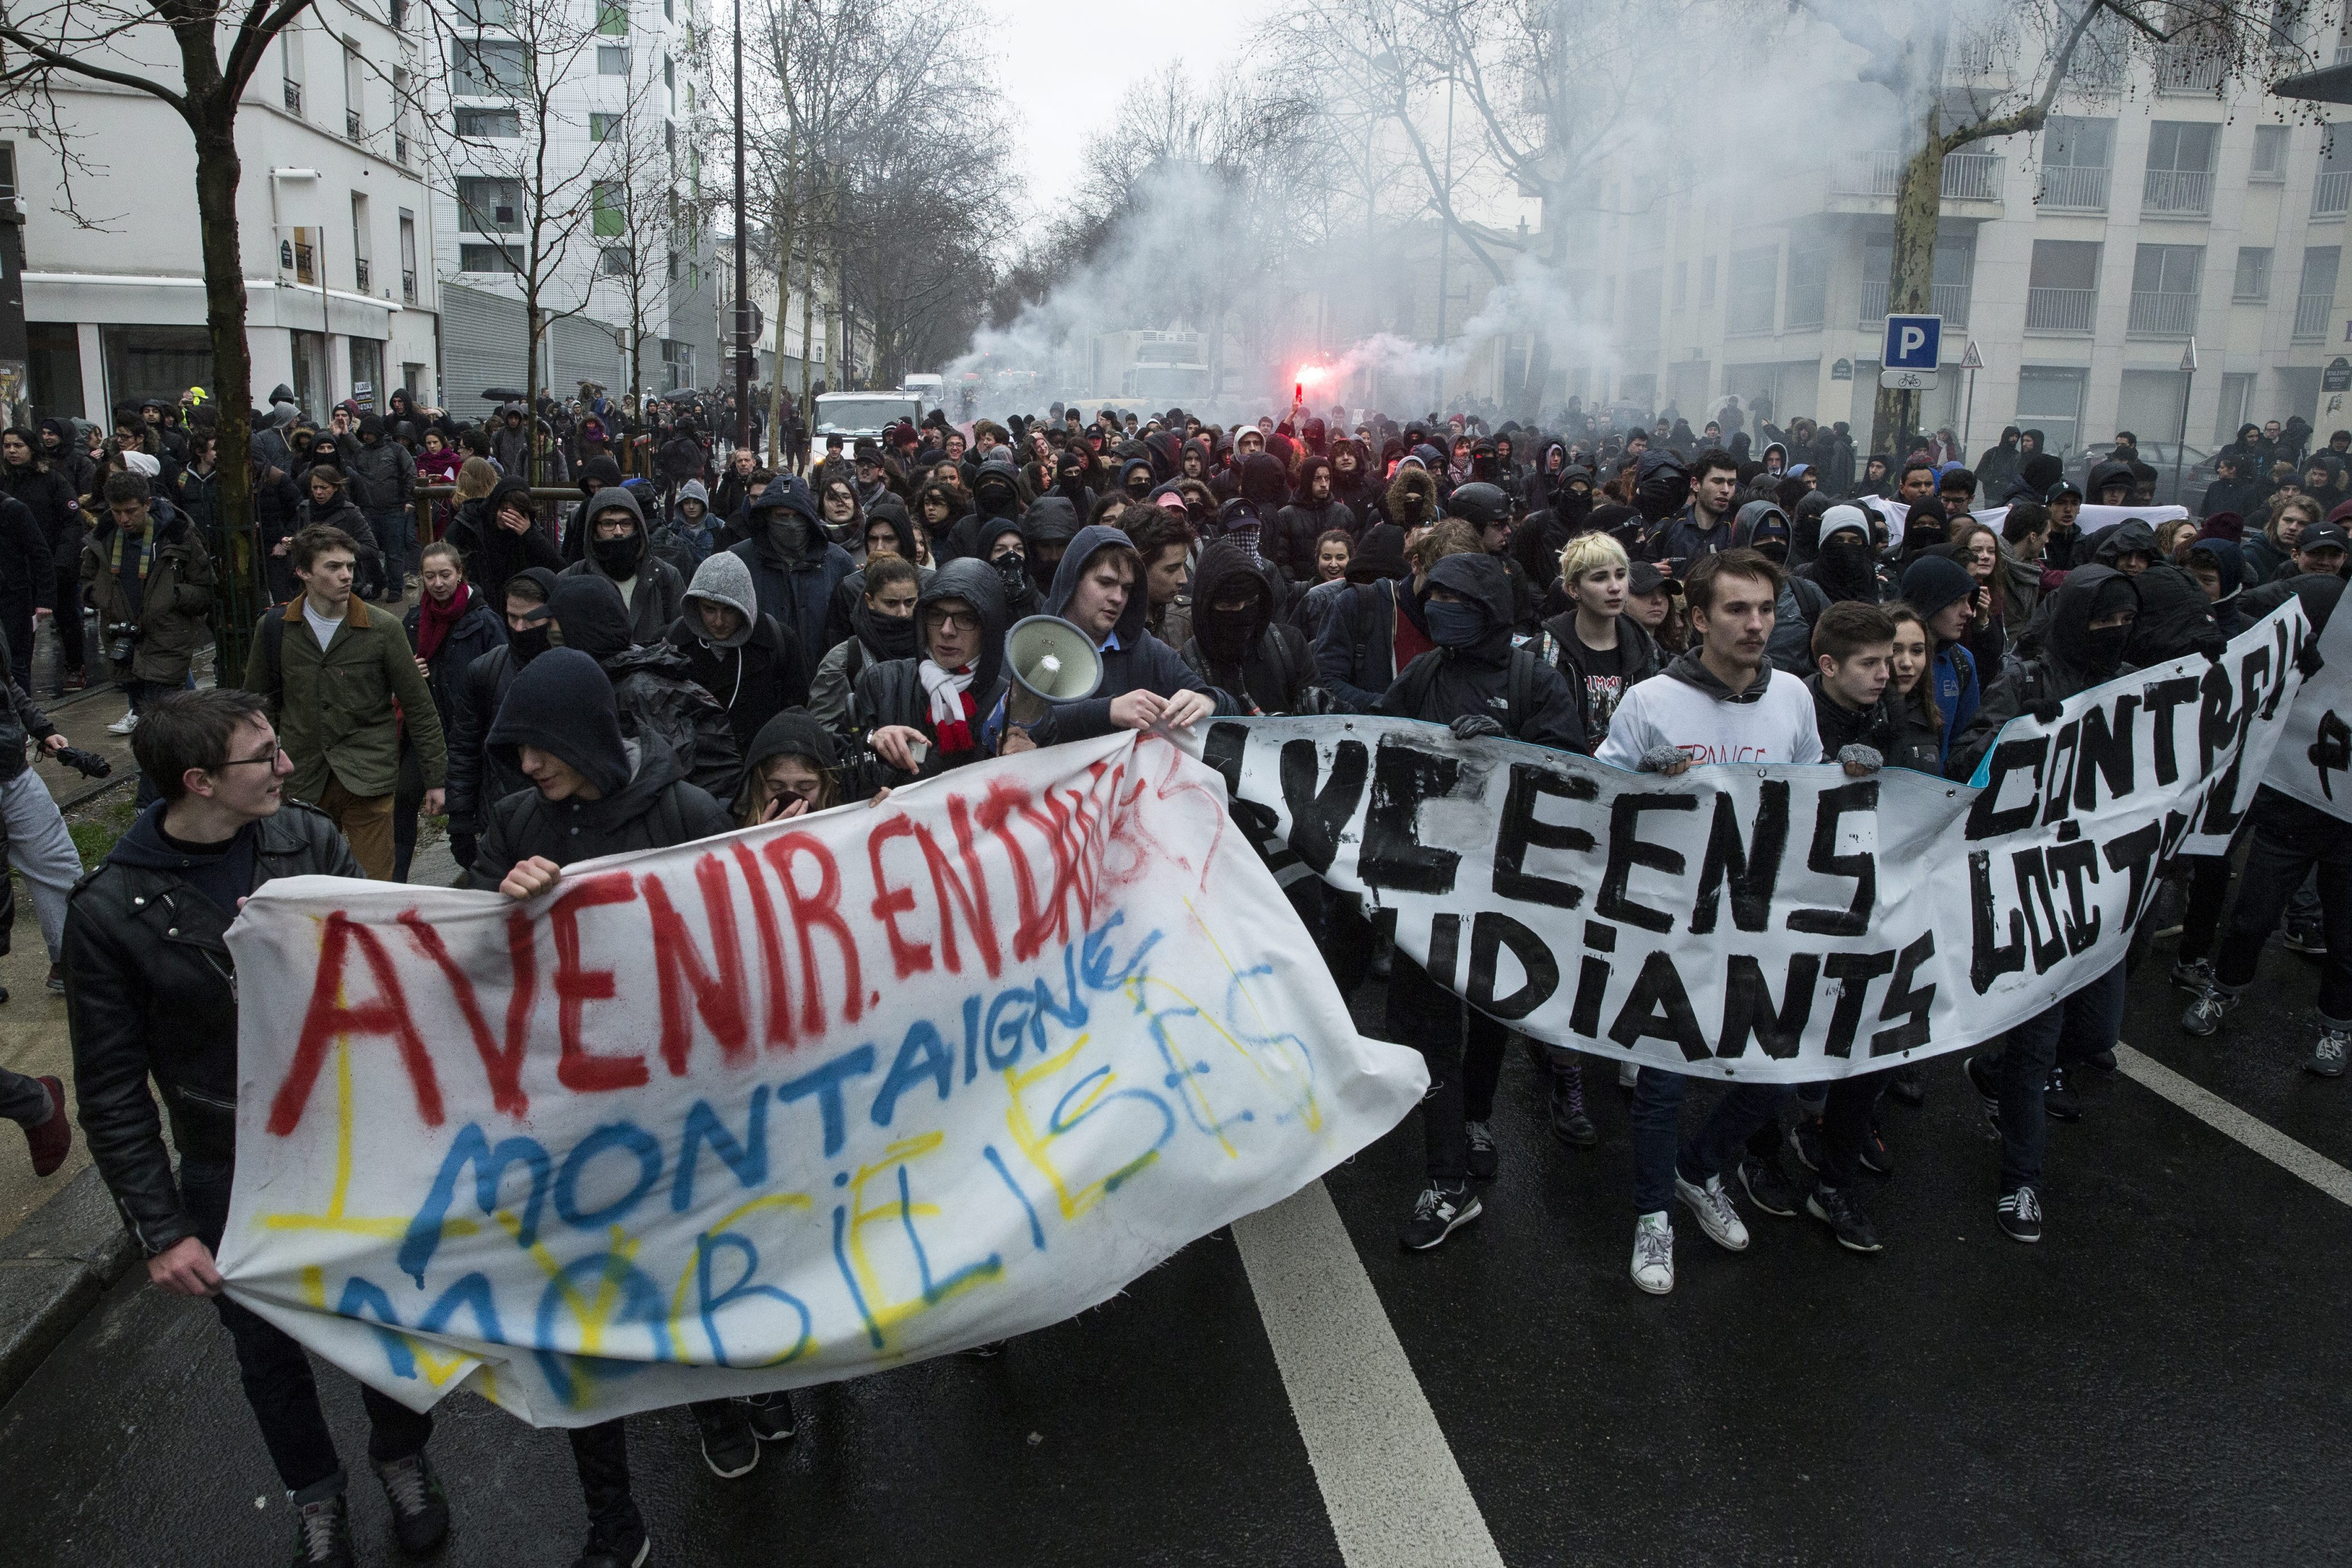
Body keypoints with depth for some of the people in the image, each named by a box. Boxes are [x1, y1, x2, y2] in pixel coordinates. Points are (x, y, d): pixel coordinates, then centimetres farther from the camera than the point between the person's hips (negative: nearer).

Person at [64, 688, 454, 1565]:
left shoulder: (311, 842, -11)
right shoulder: (110, 911, -15)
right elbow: (113, 1093, -8)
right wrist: (159, 1229, -10)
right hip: (235, 1179, -1)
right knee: (270, 1351, 18)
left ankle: (402, 1456, 47)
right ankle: (314, 1492, 46)